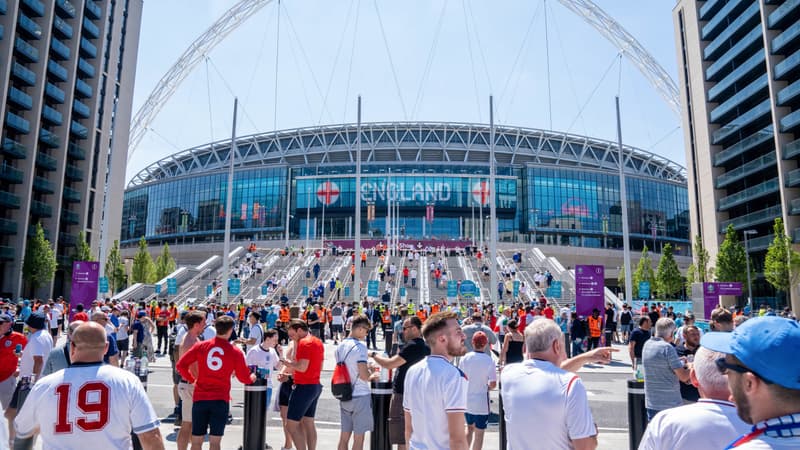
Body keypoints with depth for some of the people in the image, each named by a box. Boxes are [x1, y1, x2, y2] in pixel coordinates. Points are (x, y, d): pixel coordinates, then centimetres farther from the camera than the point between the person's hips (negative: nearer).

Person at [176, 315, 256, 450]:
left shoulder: (201, 346, -1)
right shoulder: (235, 352, -5)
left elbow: (180, 365, 0)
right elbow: (244, 378, 2)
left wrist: (191, 379, 16)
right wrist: (252, 378, 25)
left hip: (200, 398, 2)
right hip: (220, 400, -2)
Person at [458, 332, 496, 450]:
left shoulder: (465, 358, -7)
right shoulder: (489, 360, -14)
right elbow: (493, 384, -14)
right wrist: (487, 387, 6)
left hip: (466, 399, 4)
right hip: (481, 402, -3)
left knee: (469, 428, 24)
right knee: (479, 433, 9)